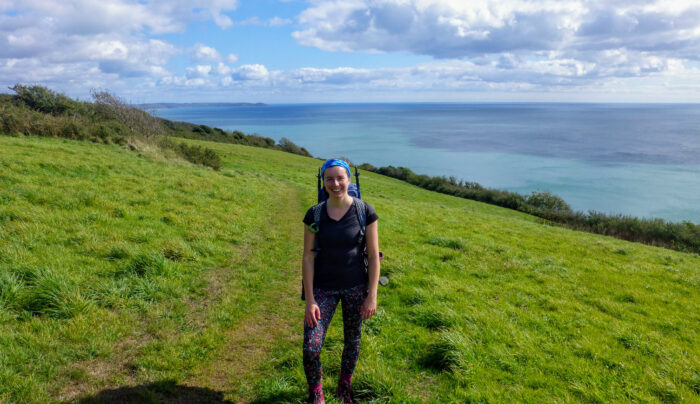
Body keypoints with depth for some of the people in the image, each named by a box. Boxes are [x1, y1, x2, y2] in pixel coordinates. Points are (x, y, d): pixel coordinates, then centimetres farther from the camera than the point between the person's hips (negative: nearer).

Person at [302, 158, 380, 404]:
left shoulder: (365, 212, -9)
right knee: (310, 348, -7)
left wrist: (372, 296, -8)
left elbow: (374, 256, -6)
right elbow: (308, 258, -5)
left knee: (352, 341, 15)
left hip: (356, 287, 0)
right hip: (323, 288, 0)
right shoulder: (314, 215, -6)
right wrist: (310, 301, -9)